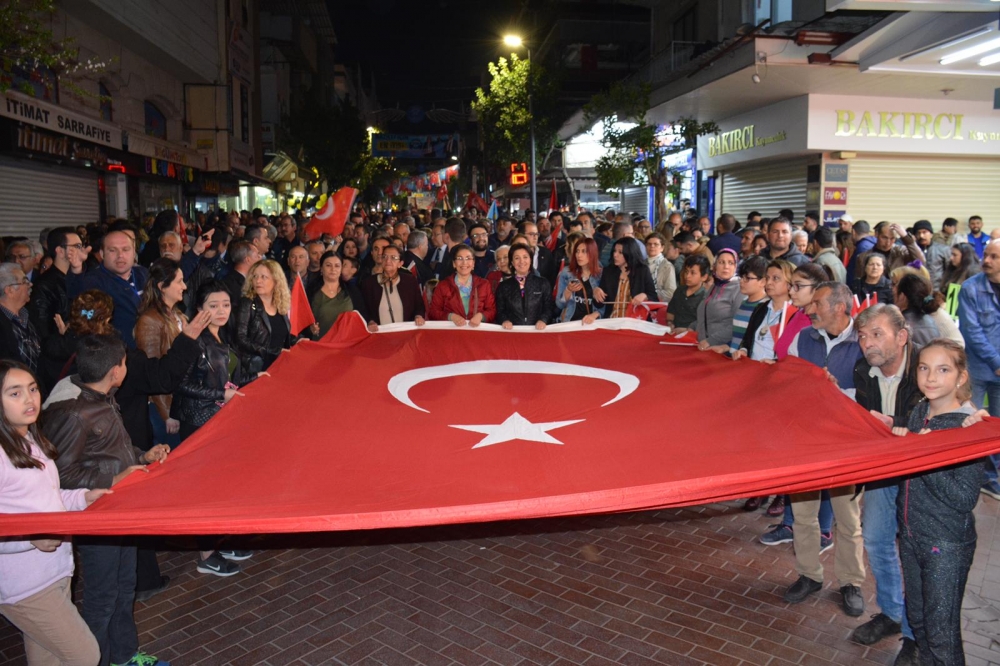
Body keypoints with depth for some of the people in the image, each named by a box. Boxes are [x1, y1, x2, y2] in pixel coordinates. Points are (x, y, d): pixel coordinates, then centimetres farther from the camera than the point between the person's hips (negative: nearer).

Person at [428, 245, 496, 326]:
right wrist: (451, 316, -11)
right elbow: (432, 312, 5)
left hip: (477, 329, 1)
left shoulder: (484, 284, 13)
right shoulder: (443, 285, 9)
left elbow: (492, 311, 10)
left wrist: (480, 316, -10)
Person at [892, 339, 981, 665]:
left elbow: (965, 498, -21)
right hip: (910, 531, 7)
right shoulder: (918, 413, 2)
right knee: (916, 615, 21)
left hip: (947, 543, -6)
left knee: (941, 632, 5)